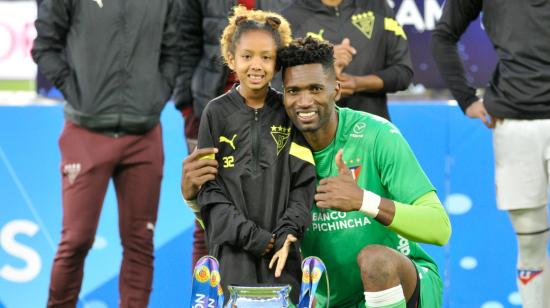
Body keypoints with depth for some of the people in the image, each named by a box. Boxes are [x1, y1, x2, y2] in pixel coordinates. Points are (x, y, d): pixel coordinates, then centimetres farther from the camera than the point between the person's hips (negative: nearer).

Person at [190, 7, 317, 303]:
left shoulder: (289, 114, 7)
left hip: (282, 249, 1)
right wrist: (256, 238, -10)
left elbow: (303, 183, 4)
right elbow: (209, 189, -1)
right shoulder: (217, 113, 3)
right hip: (232, 249, -1)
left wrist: (285, 235, -11)